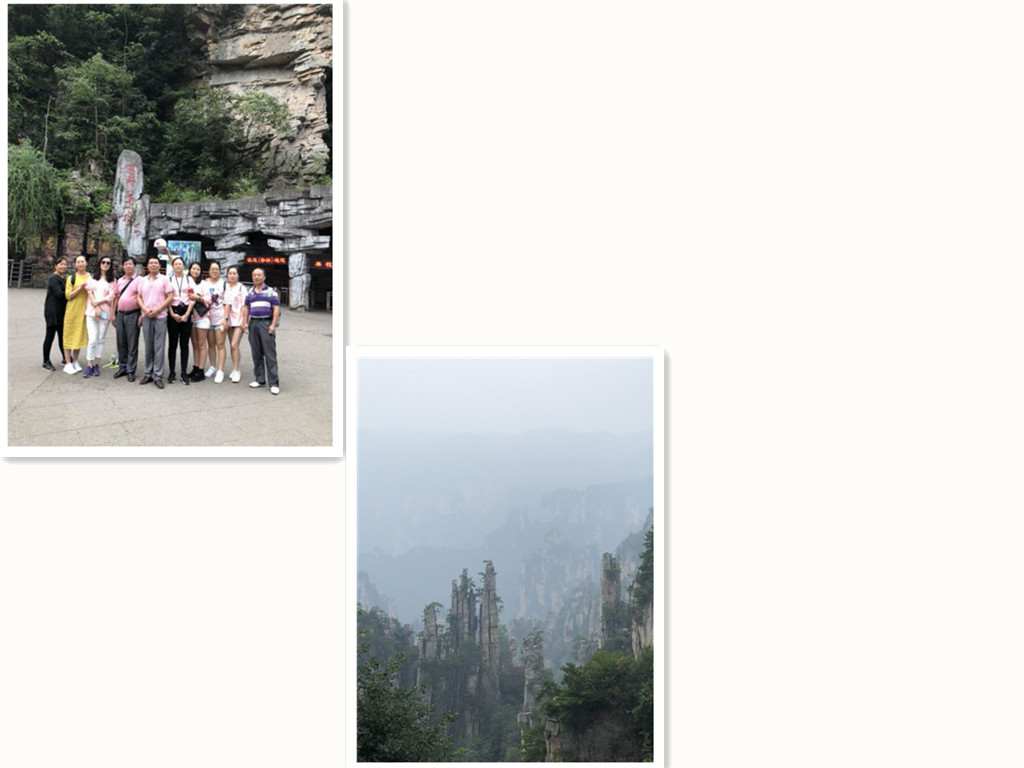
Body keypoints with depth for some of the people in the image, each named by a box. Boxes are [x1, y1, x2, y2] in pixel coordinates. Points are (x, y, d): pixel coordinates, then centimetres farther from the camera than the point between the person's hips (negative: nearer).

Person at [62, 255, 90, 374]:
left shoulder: (91, 277, 6)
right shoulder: (71, 278, 1)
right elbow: (68, 295, -5)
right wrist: (79, 288, -17)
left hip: (84, 310, 2)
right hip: (72, 310, -2)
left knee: (80, 335, 8)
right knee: (69, 335, -1)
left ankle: (75, 361, 20)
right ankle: (68, 363, 1)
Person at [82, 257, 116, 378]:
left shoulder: (112, 280, 8)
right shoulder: (93, 278, 11)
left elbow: (111, 296, -1)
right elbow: (90, 293, 2)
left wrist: (98, 302, -13)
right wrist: (96, 307, -10)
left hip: (105, 313, 1)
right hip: (92, 312, -1)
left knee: (101, 339, 3)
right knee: (92, 339, -9)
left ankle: (96, 364, 11)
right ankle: (89, 366, -5)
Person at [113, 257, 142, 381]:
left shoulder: (138, 280, -4)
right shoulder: (119, 281, 13)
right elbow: (116, 297, 17)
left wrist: (142, 315, -15)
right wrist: (113, 314, 13)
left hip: (133, 314, -5)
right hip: (120, 314, 5)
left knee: (132, 344, -1)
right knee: (121, 343, 9)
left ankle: (131, 370, 4)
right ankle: (122, 367, 19)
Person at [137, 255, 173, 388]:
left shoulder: (164, 279, 2)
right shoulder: (143, 280, 12)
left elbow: (170, 297, -3)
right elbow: (139, 297, 13)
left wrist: (157, 310, -11)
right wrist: (145, 309, -6)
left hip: (160, 316, -3)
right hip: (146, 316, 3)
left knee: (159, 347, -5)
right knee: (148, 346, 7)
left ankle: (158, 376, -2)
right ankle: (148, 373, 13)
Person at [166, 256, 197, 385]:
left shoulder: (189, 279, 9)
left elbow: (193, 298, 2)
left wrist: (187, 314, -7)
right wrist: (173, 314, -10)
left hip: (186, 313, 1)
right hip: (173, 313, -1)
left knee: (184, 344, 1)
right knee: (172, 343, 2)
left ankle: (184, 373, 3)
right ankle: (171, 372, 6)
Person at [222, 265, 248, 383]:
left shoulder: (241, 287, -2)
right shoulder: (225, 287, 10)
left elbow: (244, 305, -5)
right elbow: (226, 304, 9)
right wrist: (225, 318, 1)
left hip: (239, 320, -5)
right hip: (230, 320, 5)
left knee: (234, 345, -13)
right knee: (233, 346, 8)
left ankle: (236, 371, -8)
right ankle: (235, 370, 16)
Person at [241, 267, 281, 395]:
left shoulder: (271, 292, 2)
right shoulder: (250, 293, 16)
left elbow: (276, 309, -3)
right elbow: (246, 309, 17)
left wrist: (273, 325, -12)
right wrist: (245, 322, 4)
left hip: (266, 323, -5)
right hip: (253, 323, 5)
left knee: (270, 354, -9)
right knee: (256, 354, 7)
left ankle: (274, 383, -11)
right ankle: (259, 379, 15)